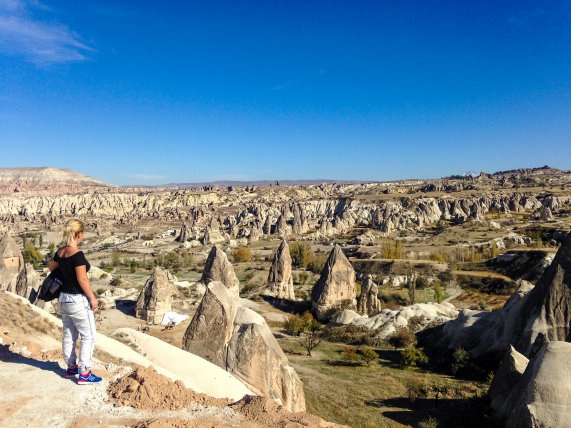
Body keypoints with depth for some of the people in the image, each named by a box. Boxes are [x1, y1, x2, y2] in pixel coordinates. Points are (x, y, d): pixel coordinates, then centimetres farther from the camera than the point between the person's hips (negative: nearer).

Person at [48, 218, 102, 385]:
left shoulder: (60, 252, 2)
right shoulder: (78, 254, -22)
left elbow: (51, 268, 21)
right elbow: (82, 279, -22)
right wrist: (92, 298, -14)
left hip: (63, 298, 8)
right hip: (78, 300, -8)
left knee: (69, 335, 19)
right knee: (88, 336, 3)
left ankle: (71, 368, 31)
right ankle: (84, 374, 6)